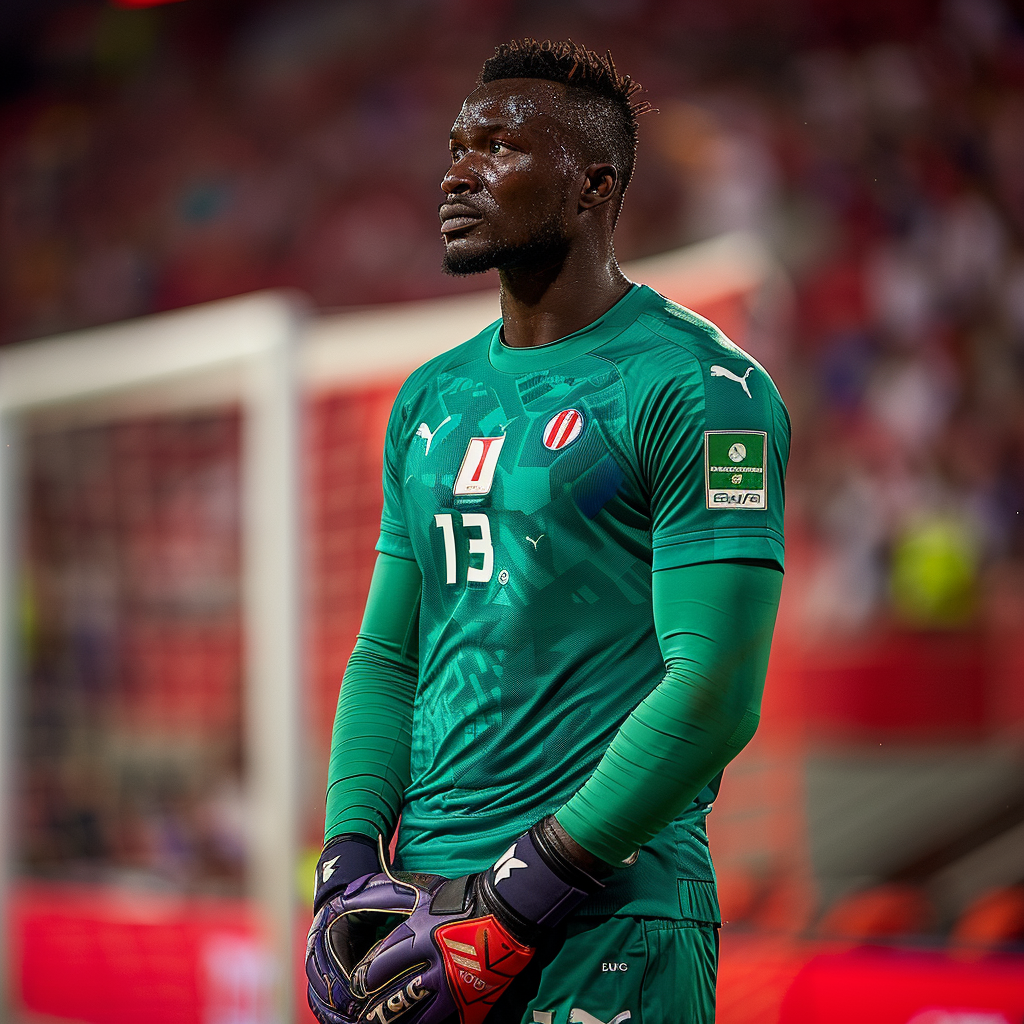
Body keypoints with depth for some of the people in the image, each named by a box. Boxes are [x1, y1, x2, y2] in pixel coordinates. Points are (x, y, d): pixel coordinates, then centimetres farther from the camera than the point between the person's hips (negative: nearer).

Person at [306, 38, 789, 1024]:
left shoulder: (694, 389, -8)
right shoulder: (432, 399, 15)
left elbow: (714, 694, -14)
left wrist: (518, 901, -16)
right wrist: (348, 866, 0)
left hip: (607, 916, -6)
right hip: (427, 897, 6)